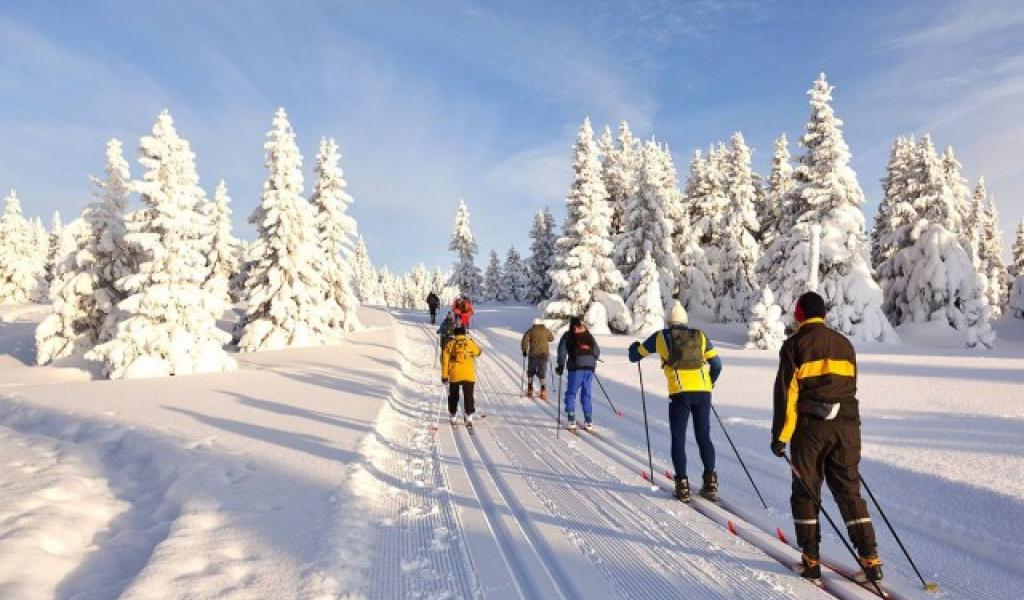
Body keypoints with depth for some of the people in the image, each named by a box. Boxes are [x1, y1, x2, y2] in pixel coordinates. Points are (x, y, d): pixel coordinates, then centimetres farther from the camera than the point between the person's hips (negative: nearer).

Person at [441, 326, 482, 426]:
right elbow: (478, 352, 19)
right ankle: (469, 416, -8)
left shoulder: (450, 344, 0)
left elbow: (445, 360, -3)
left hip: (454, 375, 1)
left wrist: (444, 375, 1)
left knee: (453, 396, 16)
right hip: (469, 375, -1)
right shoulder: (470, 343, 0)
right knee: (468, 396, 4)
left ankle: (453, 417, 23)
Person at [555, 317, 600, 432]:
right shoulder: (589, 336, 20)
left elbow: (562, 350, -2)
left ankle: (571, 420, -5)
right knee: (586, 395, 11)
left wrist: (560, 366, 2)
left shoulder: (568, 336, 8)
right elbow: (597, 351, 22)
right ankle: (589, 422, 7)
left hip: (576, 367, -4)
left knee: (571, 393, 4)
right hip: (590, 368, 4)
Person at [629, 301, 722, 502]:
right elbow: (716, 364, 14)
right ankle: (710, 483, 17)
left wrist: (634, 347, 41)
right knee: (704, 437, 15)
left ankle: (682, 486, 5)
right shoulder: (700, 336, 15)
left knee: (678, 439, 7)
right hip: (702, 392, 3)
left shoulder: (661, 337, 9)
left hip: (680, 393, -3)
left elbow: (635, 356, 18)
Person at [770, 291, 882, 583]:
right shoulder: (845, 343, 13)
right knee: (849, 491, 13)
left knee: (805, 492, 7)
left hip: (810, 427, -4)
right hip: (847, 426, 5)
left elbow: (786, 393, -10)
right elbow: (851, 388, 17)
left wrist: (780, 436, -6)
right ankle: (870, 559, 10)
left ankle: (811, 560, 12)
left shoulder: (795, 344, -4)